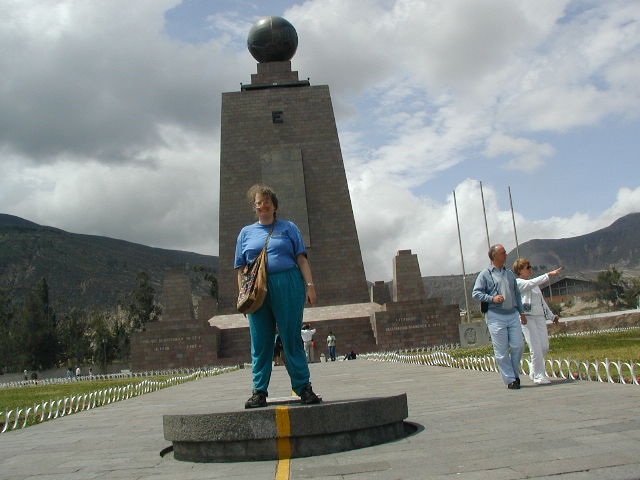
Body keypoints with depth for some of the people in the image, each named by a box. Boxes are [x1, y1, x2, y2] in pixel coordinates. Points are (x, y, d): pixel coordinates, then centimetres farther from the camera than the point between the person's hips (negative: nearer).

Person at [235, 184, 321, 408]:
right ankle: (259, 391, 10)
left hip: (288, 286, -2)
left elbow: (301, 258, 7)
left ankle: (304, 387, 5)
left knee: (292, 338, -2)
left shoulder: (288, 227, 14)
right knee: (260, 342, 3)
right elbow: (241, 269, 15)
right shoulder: (246, 233, 18)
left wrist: (309, 284, -4)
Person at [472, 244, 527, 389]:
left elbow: (517, 294, 23)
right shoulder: (485, 274, 1)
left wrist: (522, 312, 17)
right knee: (502, 350, -2)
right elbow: (476, 293, -4)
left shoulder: (510, 274, 19)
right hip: (496, 316, -5)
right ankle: (510, 379, 6)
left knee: (518, 346, 1)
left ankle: (515, 373, 21)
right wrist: (492, 298, -17)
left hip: (513, 315, 5)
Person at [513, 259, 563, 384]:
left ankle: (534, 372, 20)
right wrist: (549, 274, -25)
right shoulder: (518, 282, -2)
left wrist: (551, 315, 17)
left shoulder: (534, 284, 22)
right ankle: (539, 375, 0)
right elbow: (532, 283, -20)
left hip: (539, 316, 7)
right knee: (536, 347, -10)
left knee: (544, 347, 2)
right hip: (526, 317, -7)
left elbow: (542, 301, 25)